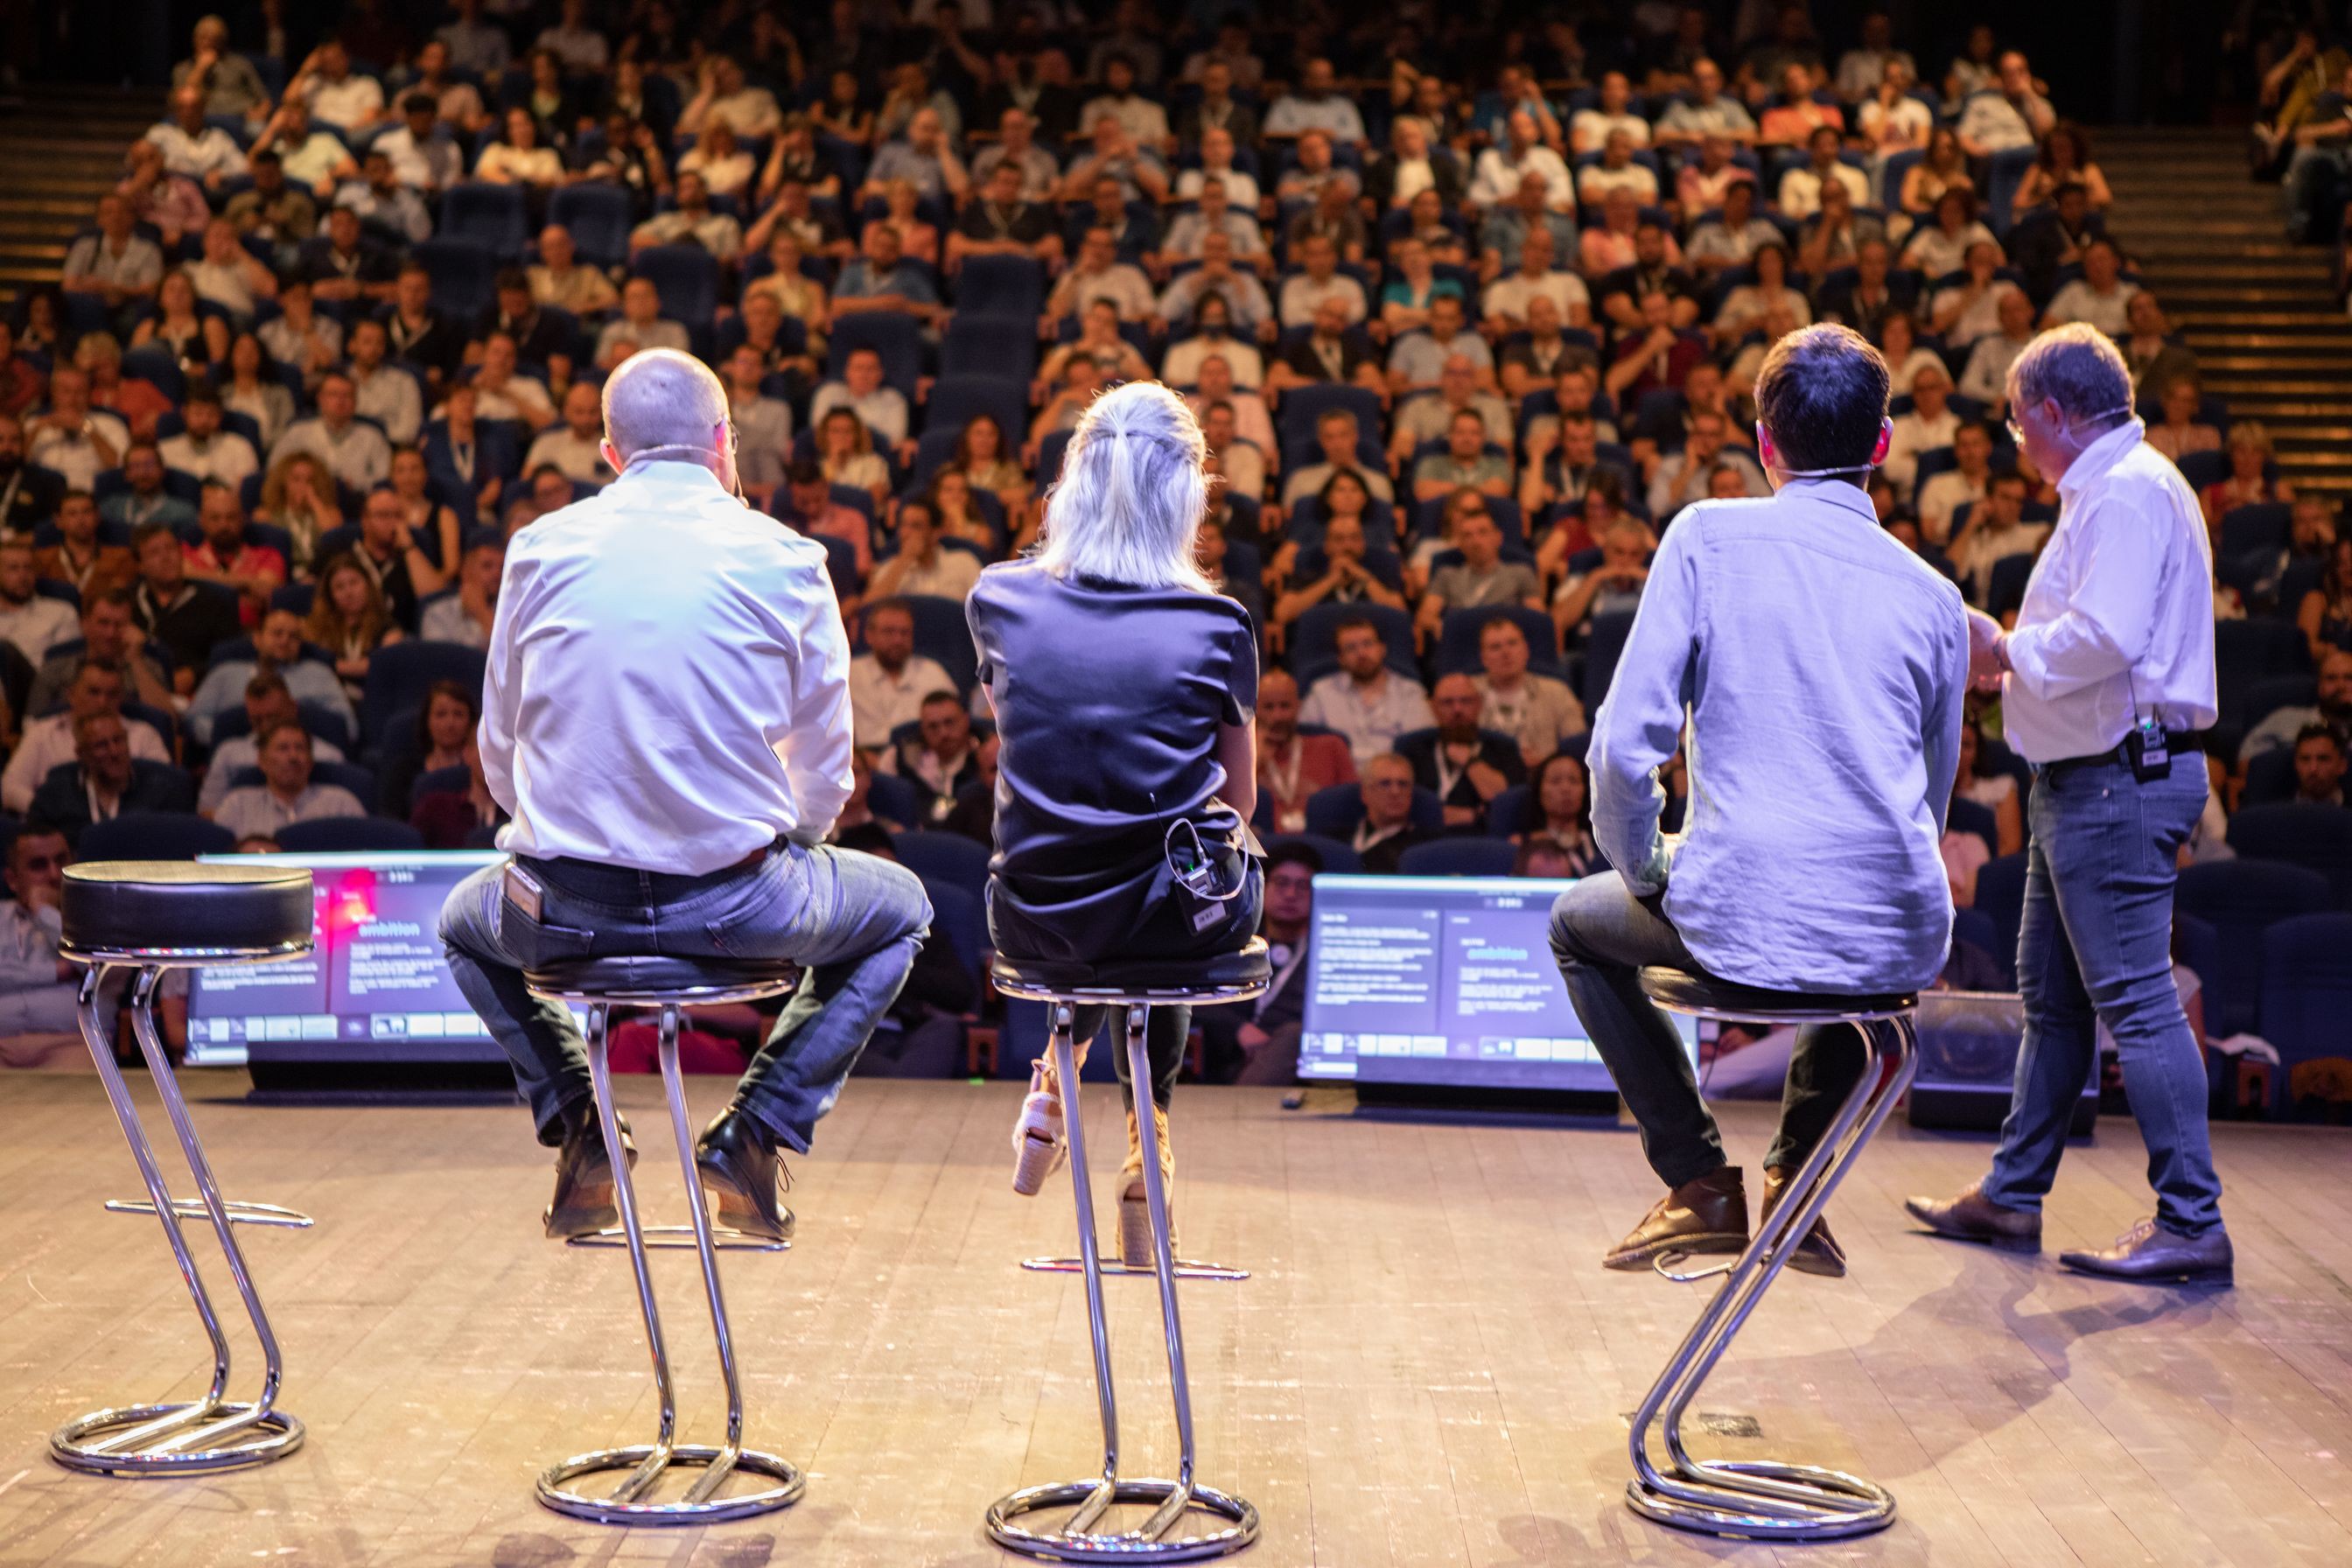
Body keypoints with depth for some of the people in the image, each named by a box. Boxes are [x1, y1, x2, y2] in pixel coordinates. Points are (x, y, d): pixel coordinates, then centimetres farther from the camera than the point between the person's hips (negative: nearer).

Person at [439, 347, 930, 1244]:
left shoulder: (541, 549, 3)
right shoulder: (786, 561, -2)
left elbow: (499, 756, 11)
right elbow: (824, 774, 5)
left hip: (568, 908, 2)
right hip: (737, 906, -2)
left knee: (467, 920, 36)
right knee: (898, 908, 27)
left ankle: (576, 1127, 17)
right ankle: (755, 1135, 13)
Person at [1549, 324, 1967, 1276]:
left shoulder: (1708, 538, -2)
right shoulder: (1933, 596, 8)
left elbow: (1626, 744, -8)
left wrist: (1645, 871, 9)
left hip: (1744, 922, -4)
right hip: (1902, 943, 4)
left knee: (1579, 924, 28)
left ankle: (1703, 1186, 20)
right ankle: (1794, 1183, 31)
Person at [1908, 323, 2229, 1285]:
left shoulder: (2128, 490, -14)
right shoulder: (2105, 490, 19)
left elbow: (2105, 637, -25)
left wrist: (2009, 649, -10)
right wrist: (2015, 654, 10)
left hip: (2120, 779, -11)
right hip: (2087, 778, 11)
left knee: (2135, 997, -9)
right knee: (2051, 992, 15)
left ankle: (2191, 1223, -5)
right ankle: (2012, 1195, 24)